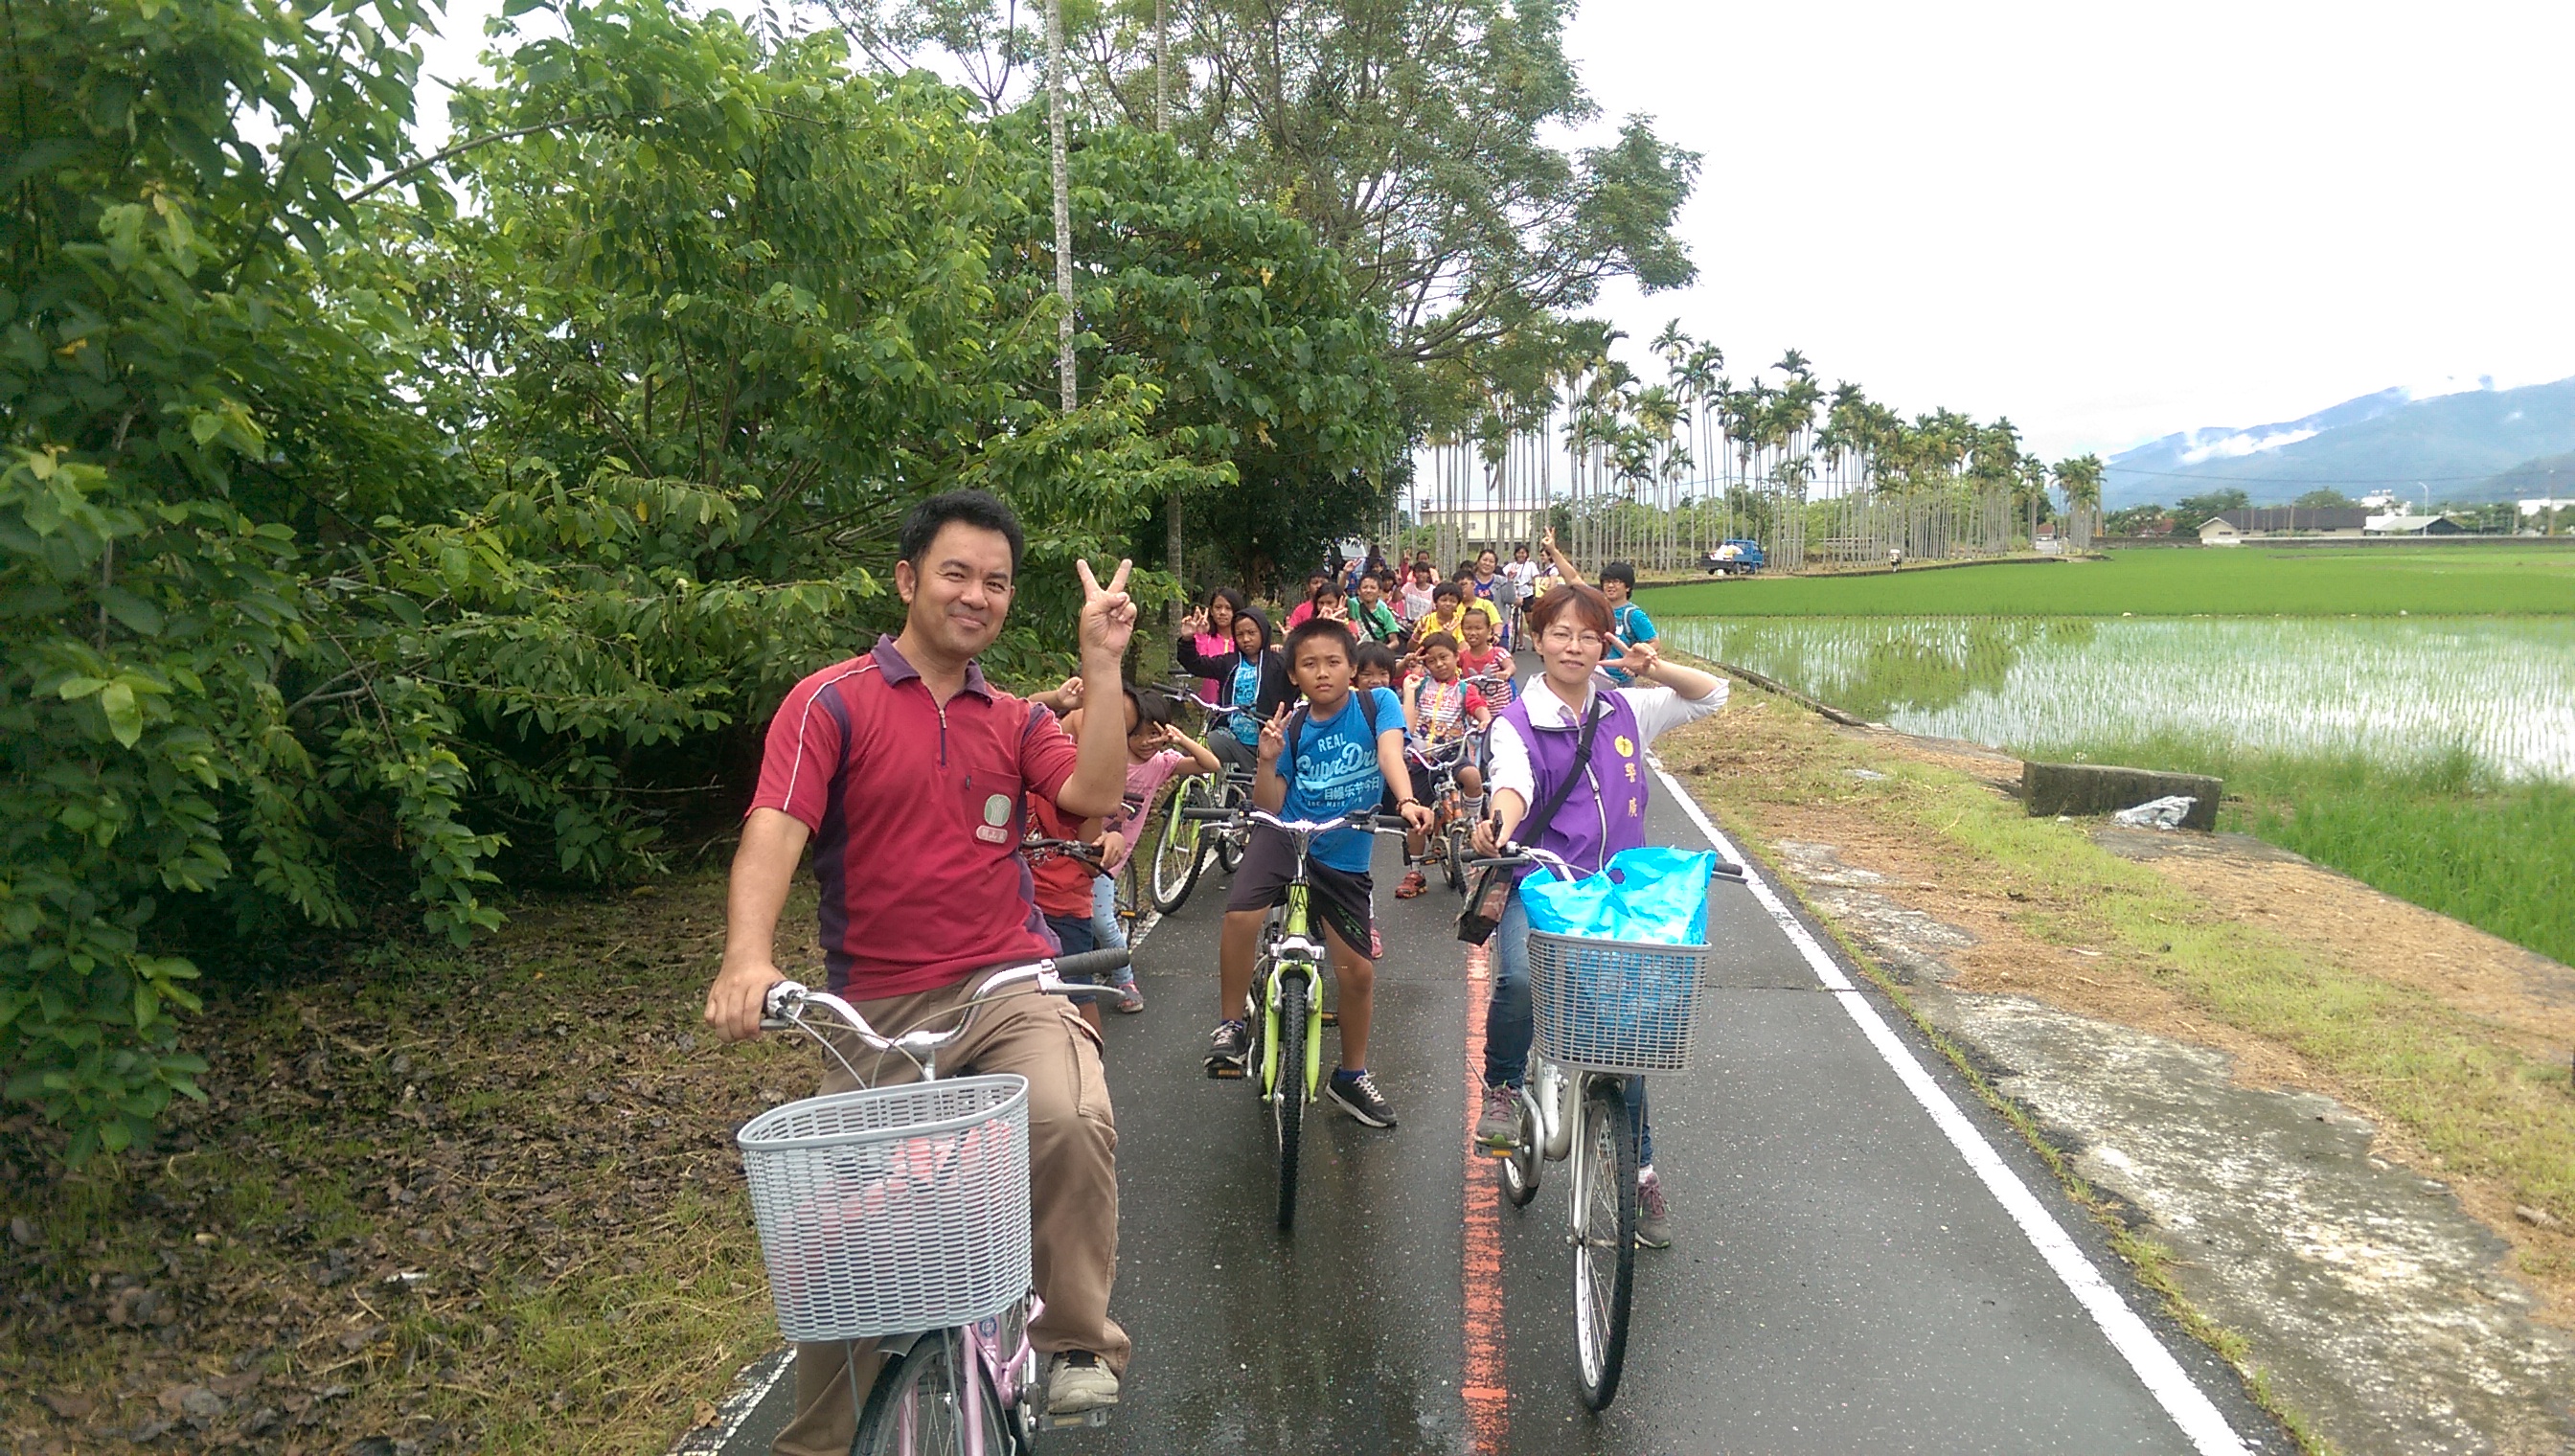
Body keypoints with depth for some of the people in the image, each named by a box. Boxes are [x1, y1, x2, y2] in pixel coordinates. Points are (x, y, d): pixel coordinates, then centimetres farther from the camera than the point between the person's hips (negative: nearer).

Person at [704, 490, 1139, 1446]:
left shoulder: (1016, 722, 12)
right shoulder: (830, 703, -1)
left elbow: (1095, 795, -5)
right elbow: (774, 829, -15)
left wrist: (1103, 664, -9)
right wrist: (748, 957, -31)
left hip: (1005, 985, 1)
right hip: (873, 1007, -1)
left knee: (1070, 1119, -30)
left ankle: (1077, 1342, -6)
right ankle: (818, 1439, 32)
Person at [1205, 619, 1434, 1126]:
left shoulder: (1377, 704, -6)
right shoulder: (1293, 727, -2)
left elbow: (1390, 753, -24)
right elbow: (1269, 804, -3)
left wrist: (1406, 802, -43)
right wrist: (1268, 760, -21)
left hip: (1343, 857, 0)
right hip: (1284, 836, 0)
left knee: (1358, 971, 4)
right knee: (1240, 916, -28)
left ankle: (1351, 1076, 28)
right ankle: (1231, 1025, -6)